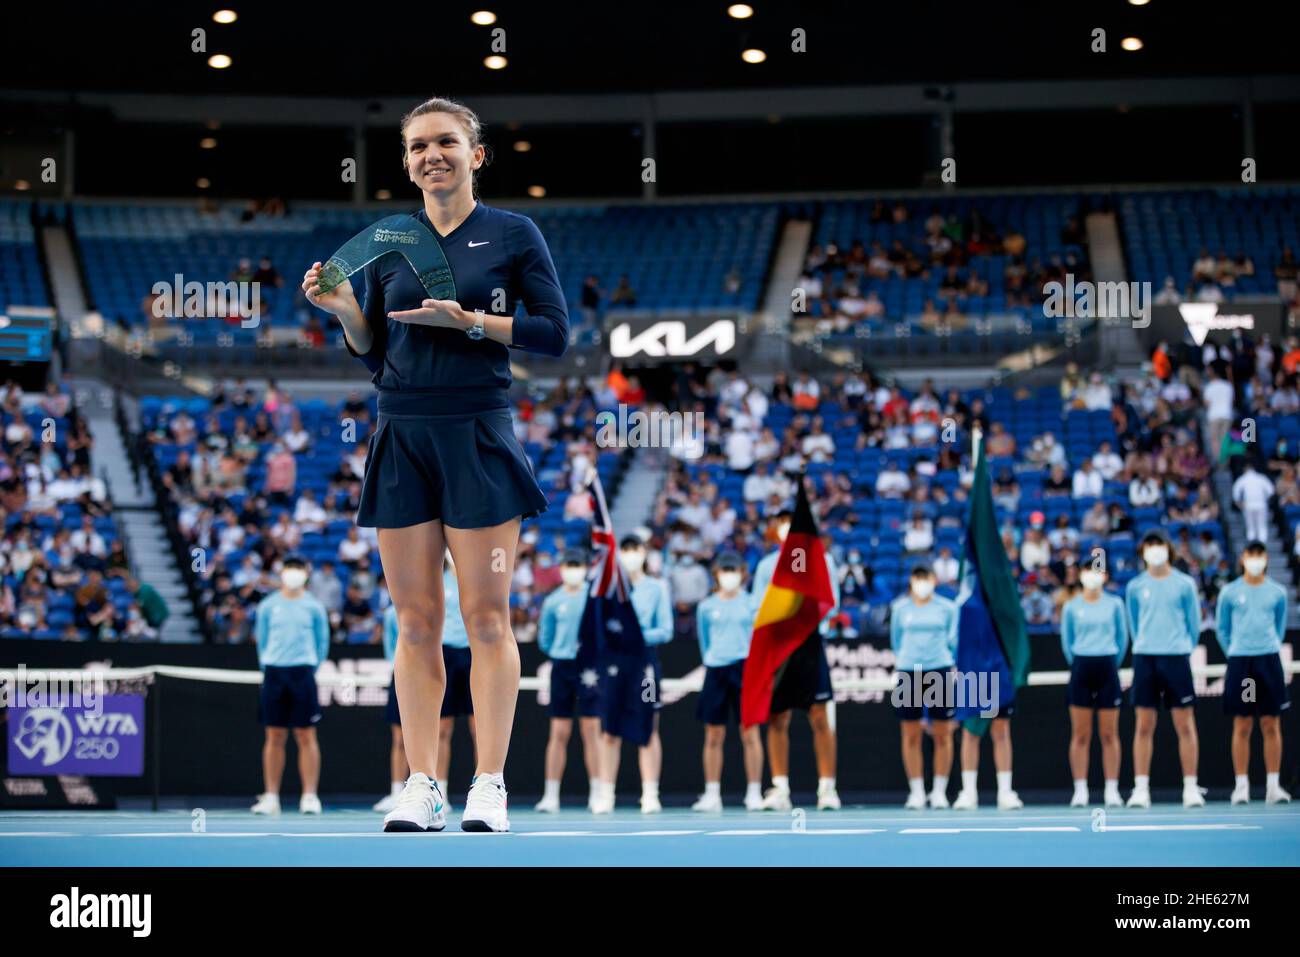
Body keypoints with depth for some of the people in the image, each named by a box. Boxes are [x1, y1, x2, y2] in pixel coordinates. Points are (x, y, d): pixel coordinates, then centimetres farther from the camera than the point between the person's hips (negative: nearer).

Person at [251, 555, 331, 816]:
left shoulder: (313, 606, 5)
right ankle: (270, 797, 6)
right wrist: (267, 668, 9)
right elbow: (261, 640, 14)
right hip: (273, 673, 1)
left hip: (302, 674, -1)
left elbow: (322, 642, 10)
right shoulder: (268, 606, 8)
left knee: (306, 736, -3)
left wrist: (311, 668, 6)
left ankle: (309, 797, -2)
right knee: (275, 737, 2)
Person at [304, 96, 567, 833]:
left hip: (478, 437, -3)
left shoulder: (513, 234, 2)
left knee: (487, 618, -2)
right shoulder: (388, 243, 11)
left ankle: (490, 787, 2)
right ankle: (422, 788, 6)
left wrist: (468, 320, -13)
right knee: (417, 622, 3)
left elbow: (555, 332, -3)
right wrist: (345, 310, -3)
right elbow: (375, 356, 15)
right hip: (403, 439, 3)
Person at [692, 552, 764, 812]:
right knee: (713, 736, 1)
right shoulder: (706, 607, 8)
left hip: (744, 667, -2)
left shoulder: (750, 603, 4)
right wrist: (709, 660, 12)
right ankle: (712, 795, 6)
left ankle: (754, 793, 0)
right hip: (715, 670, 2)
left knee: (750, 733, -4)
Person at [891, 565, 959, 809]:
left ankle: (939, 791, 8)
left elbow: (954, 640, 12)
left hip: (940, 670, -1)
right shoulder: (900, 608, 6)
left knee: (942, 734, -1)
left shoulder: (947, 608, 4)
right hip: (908, 672, 1)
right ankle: (916, 791, 6)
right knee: (911, 736, 0)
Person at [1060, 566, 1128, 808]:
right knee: (1080, 735, 0)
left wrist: (1111, 663, 10)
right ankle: (1080, 790, 2)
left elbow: (1122, 637, 11)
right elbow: (1066, 641, 12)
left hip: (1107, 668, 0)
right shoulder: (1071, 607, 5)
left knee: (1109, 734, 0)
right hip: (1081, 667, 0)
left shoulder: (1114, 604, 5)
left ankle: (1112, 790, 3)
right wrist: (1078, 665, 12)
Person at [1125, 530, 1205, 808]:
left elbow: (1194, 623, 9)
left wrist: (1183, 648, 11)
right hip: (1145, 658, 1)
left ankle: (1190, 788, 2)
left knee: (1184, 725, -2)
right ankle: (1140, 789, 2)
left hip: (1176, 657, -1)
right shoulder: (1135, 587, 7)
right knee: (1144, 726, 0)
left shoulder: (1184, 584, 2)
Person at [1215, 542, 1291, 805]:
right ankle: (1241, 786, 3)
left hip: (1269, 660, 1)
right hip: (1239, 662, -1)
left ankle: (1273, 786, 4)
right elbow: (1222, 629, 12)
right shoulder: (1230, 592, 3)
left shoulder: (1277, 593, 7)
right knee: (1242, 727, -1)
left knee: (1271, 726, 0)